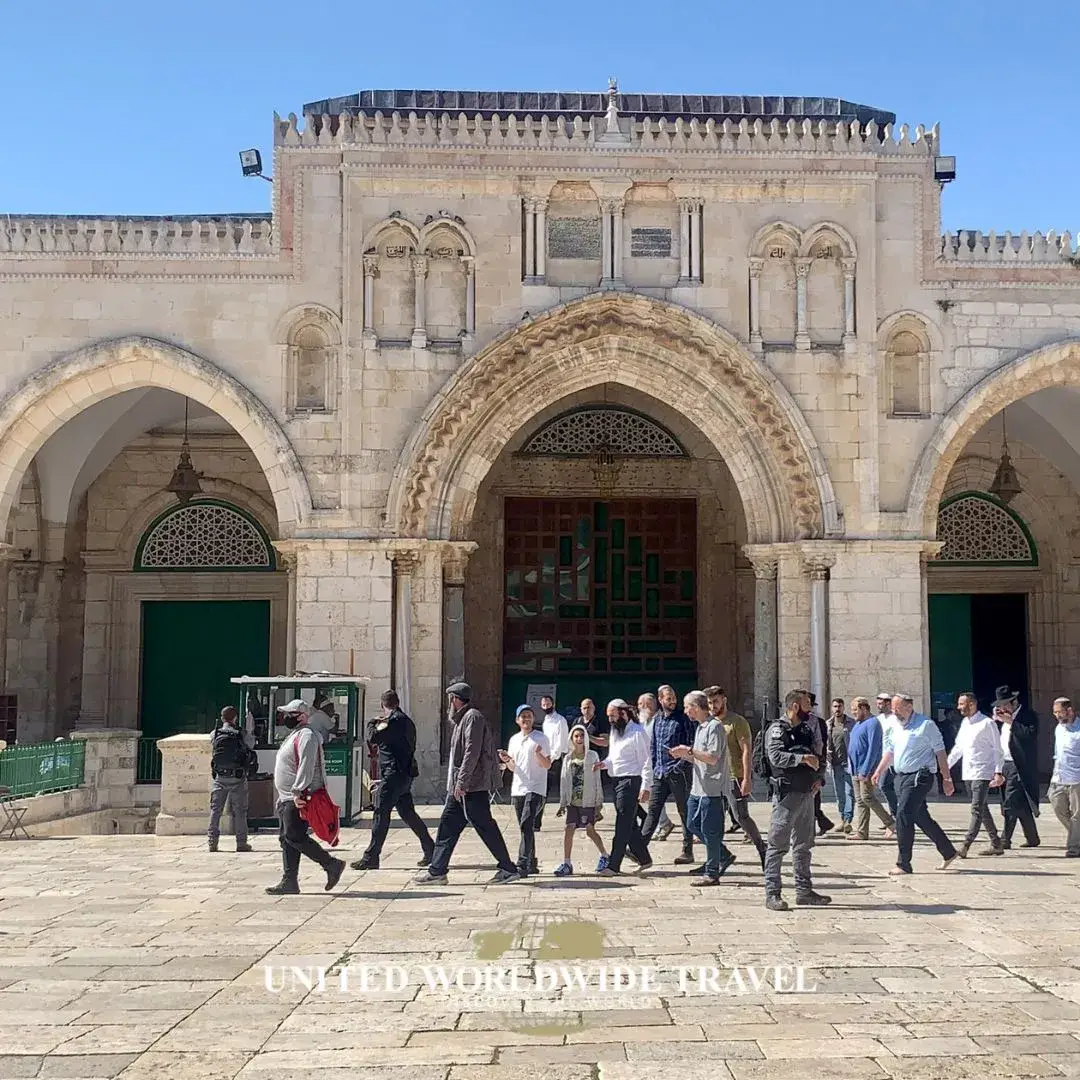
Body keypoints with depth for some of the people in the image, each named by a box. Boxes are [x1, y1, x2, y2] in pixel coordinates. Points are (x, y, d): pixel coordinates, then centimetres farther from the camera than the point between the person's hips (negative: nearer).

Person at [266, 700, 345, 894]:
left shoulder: (306, 736, -13)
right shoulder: (294, 735, 20)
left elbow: (306, 767, -23)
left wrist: (298, 792, -28)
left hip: (298, 799, -11)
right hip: (287, 798, 11)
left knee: (294, 837, -14)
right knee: (286, 838, 9)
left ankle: (332, 865, -8)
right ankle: (289, 881, 13)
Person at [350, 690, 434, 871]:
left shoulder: (394, 720, -13)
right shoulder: (406, 720, 17)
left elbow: (373, 739, -18)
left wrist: (375, 724, 2)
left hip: (394, 773, -10)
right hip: (405, 774, 10)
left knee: (380, 813, -7)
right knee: (407, 812, 16)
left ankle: (371, 857, -6)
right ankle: (430, 850, 18)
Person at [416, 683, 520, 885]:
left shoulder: (473, 717, -12)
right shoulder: (462, 719, 19)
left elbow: (472, 752, -20)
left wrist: (462, 782, -22)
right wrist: (456, 783, 18)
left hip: (473, 787, -10)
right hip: (459, 787, 10)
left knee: (485, 827, -5)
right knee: (447, 825, 8)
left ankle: (508, 869, 4)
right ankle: (437, 871, 11)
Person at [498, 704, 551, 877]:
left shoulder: (541, 738, -2)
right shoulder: (514, 740, 15)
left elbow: (547, 765, -3)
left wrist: (538, 754, -22)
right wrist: (506, 760, -1)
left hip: (535, 789, -6)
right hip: (517, 790, 6)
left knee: (527, 826, -18)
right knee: (525, 828, 10)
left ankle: (522, 866, -22)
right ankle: (532, 864, 19)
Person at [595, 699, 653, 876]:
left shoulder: (637, 732, -11)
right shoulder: (614, 731, 16)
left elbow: (646, 761, -13)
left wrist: (645, 787, -18)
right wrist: (604, 763, 2)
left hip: (631, 781, -9)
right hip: (616, 781, 9)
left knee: (623, 824, -7)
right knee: (629, 824, 14)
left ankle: (613, 866, -7)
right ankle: (644, 858, 26)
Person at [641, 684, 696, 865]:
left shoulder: (683, 718, -5)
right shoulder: (657, 719, 13)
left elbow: (692, 744, -7)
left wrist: (682, 764, -15)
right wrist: (654, 767, 14)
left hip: (679, 771, -5)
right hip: (660, 773, 5)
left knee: (684, 811, 3)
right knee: (653, 809, 3)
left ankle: (688, 852, 9)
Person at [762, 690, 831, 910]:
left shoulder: (808, 728, 15)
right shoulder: (777, 729, -9)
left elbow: (820, 755, 22)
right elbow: (775, 756, -25)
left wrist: (818, 777, 5)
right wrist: (802, 758, -35)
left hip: (807, 792, 8)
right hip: (786, 793, -8)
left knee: (804, 844, 14)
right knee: (778, 844, -6)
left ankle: (804, 890, 23)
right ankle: (772, 894, -4)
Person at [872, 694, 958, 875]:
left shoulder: (926, 725, -9)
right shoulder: (895, 726, 12)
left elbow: (940, 752, -7)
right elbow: (890, 751, 20)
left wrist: (946, 777, -8)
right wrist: (879, 771, 12)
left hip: (919, 777, -8)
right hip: (901, 777, 8)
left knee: (903, 816, -14)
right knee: (921, 818, 13)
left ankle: (903, 864, -9)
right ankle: (948, 853, 29)